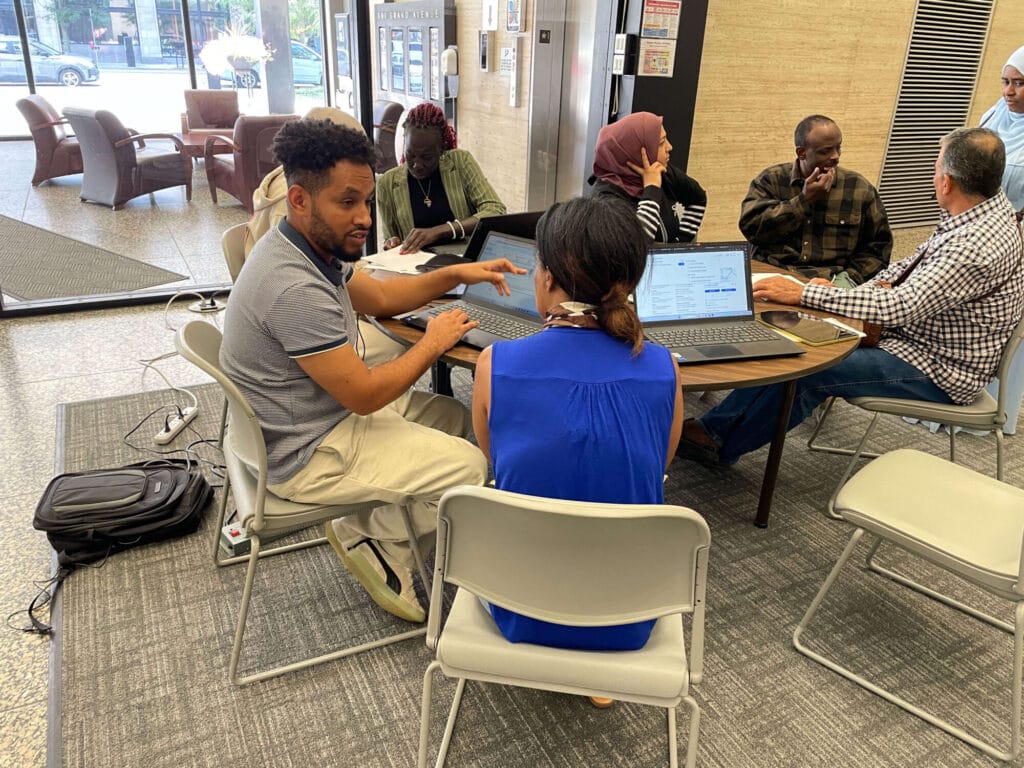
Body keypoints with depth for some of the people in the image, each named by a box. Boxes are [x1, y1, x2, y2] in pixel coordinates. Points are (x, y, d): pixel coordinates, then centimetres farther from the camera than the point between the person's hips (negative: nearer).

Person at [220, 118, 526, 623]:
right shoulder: (296, 288, -31)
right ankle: (378, 545, 15)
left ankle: (372, 532, 15)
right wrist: (434, 342, -11)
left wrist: (458, 273, 3)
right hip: (307, 455, -10)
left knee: (455, 416, 15)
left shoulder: (311, 247, 0)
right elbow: (364, 394, -26)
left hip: (324, 415, 10)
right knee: (469, 464, -8)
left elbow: (379, 297, 15)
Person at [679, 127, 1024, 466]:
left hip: (939, 371, -9)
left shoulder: (978, 246, -29)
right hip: (914, 335, 9)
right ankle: (718, 424, -2)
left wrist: (803, 293, -29)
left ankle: (724, 445, -2)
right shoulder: (980, 211, 2)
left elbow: (897, 308, -32)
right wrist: (880, 285, -5)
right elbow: (914, 263, 15)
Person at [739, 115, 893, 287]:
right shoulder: (771, 179, 5)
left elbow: (878, 246, 10)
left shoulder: (859, 187, 9)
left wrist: (849, 278, -6)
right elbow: (750, 227, -9)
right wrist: (804, 199, -9)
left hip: (832, 280, 1)